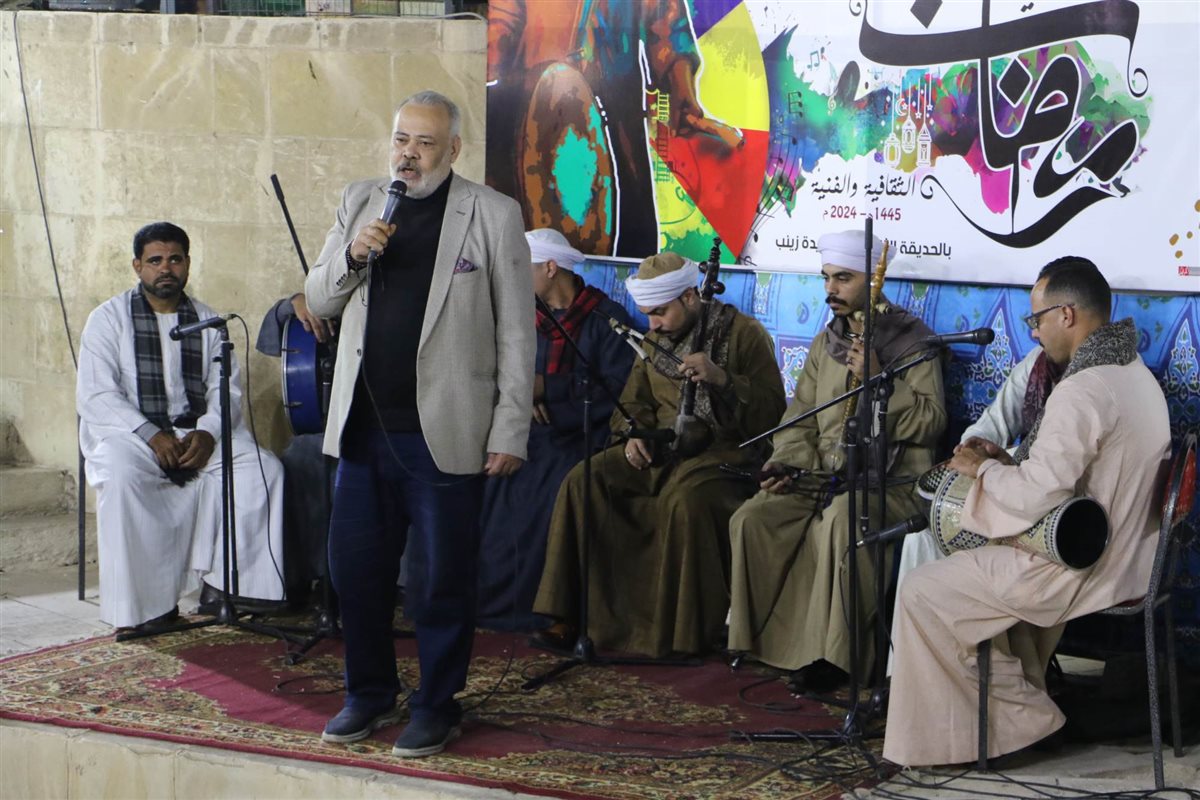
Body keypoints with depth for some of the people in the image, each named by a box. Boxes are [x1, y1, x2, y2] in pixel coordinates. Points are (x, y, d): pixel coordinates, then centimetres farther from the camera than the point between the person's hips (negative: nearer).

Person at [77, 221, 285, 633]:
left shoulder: (207, 321, 15)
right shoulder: (109, 318, 5)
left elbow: (227, 390, 7)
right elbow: (95, 394, -7)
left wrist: (207, 433, -16)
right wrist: (151, 435, -20)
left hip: (198, 433, 3)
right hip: (129, 432, -3)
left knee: (263, 469, -22)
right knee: (121, 475, -37)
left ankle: (226, 581, -19)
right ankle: (145, 602, -30)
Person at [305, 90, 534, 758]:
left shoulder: (494, 215, -3)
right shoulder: (361, 202, 11)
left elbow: (517, 333, -3)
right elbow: (319, 301, 13)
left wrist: (511, 433, -8)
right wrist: (353, 256, -8)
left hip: (445, 434, -4)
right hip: (364, 428, 4)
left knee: (442, 581, 3)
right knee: (356, 570, 10)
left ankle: (437, 708, 17)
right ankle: (370, 695, 26)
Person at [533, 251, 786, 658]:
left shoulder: (745, 333, -4)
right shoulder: (657, 339, 15)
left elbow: (771, 412, -10)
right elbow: (634, 402, 24)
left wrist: (721, 378, -24)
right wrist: (633, 435, 2)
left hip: (722, 451, -6)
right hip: (661, 450, 6)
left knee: (686, 500, -38)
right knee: (584, 480, -16)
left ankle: (690, 631, -24)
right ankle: (572, 615, -12)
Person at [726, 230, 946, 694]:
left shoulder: (911, 340, 0)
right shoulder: (826, 343, 18)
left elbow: (930, 422, -8)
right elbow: (801, 417, 18)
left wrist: (879, 380, -18)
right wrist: (786, 465, -1)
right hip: (825, 478, 6)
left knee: (842, 517, -37)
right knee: (752, 518, -17)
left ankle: (832, 656, -30)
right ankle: (770, 640, -9)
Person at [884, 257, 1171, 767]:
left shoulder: (1082, 391, -24)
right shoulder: (1135, 375, 9)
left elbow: (1037, 495, -26)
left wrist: (982, 470, -7)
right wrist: (1008, 461, 9)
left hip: (1074, 571, -10)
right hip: (1124, 557, 10)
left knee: (922, 592, -3)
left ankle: (1015, 714, 4)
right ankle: (1020, 697, 25)